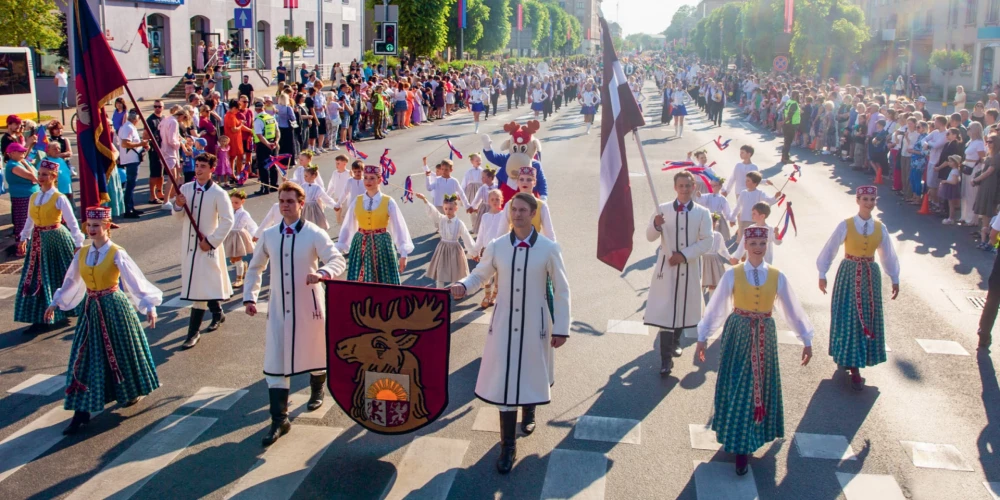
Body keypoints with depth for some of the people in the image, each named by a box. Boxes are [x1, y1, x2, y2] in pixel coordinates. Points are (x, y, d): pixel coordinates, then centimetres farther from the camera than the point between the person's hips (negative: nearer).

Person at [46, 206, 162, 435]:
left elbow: (135, 280, -19)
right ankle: (82, 411, 7)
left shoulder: (116, 254, -13)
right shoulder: (82, 253, 2)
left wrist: (149, 306, -28)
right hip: (90, 308, 5)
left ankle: (134, 391, 34)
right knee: (86, 357, 3)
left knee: (121, 351, 9)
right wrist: (56, 303, 22)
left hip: (114, 307, -5)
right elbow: (71, 281, 15)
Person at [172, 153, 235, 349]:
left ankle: (194, 332, -2)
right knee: (207, 285, 18)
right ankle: (217, 314, 41)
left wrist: (212, 241, -15)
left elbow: (228, 220, -13)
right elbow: (178, 216, 11)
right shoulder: (185, 188, 3)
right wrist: (178, 206, -11)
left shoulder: (218, 193, -12)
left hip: (207, 246, -5)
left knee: (201, 288, -7)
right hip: (188, 244, 5)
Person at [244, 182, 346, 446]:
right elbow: (255, 268, 13)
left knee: (315, 351, 16)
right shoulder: (269, 235, 2)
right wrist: (250, 297, 4)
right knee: (274, 362, -3)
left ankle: (317, 392, 47)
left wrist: (322, 273, -38)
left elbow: (338, 260, -17)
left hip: (309, 305, -2)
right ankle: (279, 421, 3)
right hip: (278, 306, 3)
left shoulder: (314, 234, -10)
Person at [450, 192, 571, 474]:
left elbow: (562, 290, -3)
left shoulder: (549, 249, -9)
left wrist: (561, 329, -3)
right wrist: (463, 287, -15)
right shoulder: (496, 247, -4)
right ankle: (508, 447, 11)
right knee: (505, 382, 1)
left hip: (535, 325, -1)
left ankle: (529, 412, 51)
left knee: (532, 375, 16)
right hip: (503, 324, 1)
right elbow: (480, 275, 8)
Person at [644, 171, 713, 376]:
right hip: (666, 266, -2)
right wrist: (655, 225, -23)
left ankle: (675, 342, 41)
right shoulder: (663, 209, 0)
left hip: (689, 268, 2)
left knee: (683, 309, 16)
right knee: (665, 312, -8)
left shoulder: (702, 213, 0)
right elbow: (650, 237, -1)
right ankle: (666, 359, -7)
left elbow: (707, 242, -5)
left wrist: (684, 255, -16)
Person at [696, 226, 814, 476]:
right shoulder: (732, 274, -8)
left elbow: (793, 308, 3)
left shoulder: (777, 277, -3)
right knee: (737, 389, 2)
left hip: (764, 337, 2)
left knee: (761, 387, 9)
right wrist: (703, 337, -2)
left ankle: (747, 442, 24)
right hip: (738, 335, -2)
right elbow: (715, 306, -4)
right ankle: (740, 445, 15)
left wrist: (807, 340, 4)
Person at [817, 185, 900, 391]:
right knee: (848, 317, -2)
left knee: (869, 318, 7)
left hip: (870, 275, 4)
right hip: (849, 274, -3)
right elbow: (830, 250, -5)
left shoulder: (880, 228, 0)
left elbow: (888, 254, 9)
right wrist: (822, 274, -6)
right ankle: (853, 368, 5)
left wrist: (895, 279, 12)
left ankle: (853, 363, 21)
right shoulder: (845, 226, -10)